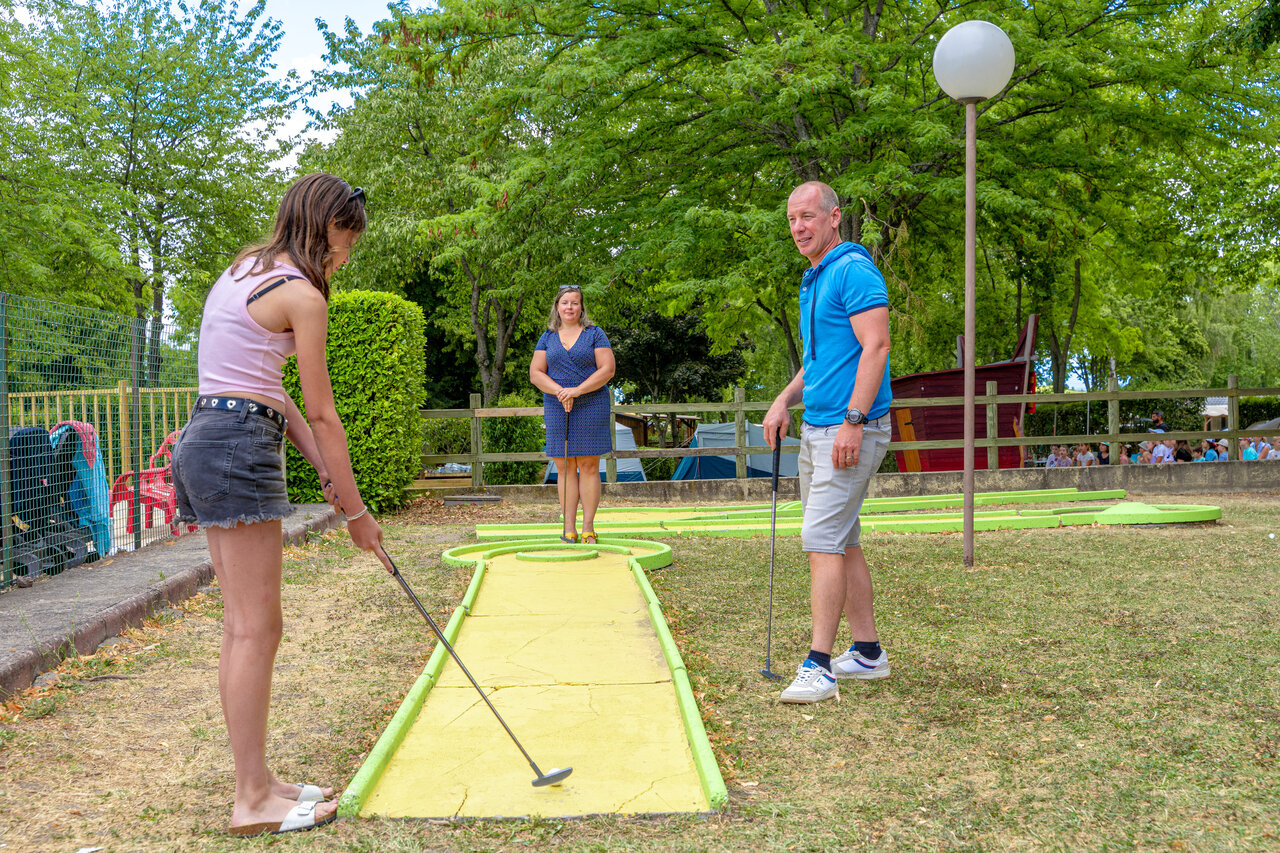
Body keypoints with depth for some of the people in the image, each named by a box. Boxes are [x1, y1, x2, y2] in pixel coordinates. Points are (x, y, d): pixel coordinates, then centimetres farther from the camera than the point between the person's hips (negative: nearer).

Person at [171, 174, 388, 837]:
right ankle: (254, 801, 4)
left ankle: (256, 782, 20)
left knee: (242, 626, 12)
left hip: (205, 437, 10)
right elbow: (321, 415, -8)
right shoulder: (300, 293, -10)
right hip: (239, 448, -10)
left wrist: (325, 473, 12)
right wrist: (356, 511, -1)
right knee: (257, 629, -4)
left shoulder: (244, 274, 19)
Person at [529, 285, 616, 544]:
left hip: (590, 405, -2)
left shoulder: (595, 334, 3)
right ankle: (569, 528, 7)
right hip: (556, 407, 3)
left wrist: (577, 391, -16)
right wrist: (559, 391, -13)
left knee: (589, 466, -2)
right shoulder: (547, 338, 11)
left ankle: (588, 527, 3)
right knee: (564, 467, 2)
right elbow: (535, 373, 4)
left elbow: (607, 369, -6)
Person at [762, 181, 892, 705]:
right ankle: (867, 652, 20)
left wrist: (853, 421, -25)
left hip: (851, 430, -10)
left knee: (822, 539, -14)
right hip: (816, 428, 10)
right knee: (843, 543, 12)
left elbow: (875, 347, -19)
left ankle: (818, 667, -12)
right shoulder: (813, 282, 19)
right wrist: (785, 401, 11)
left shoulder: (854, 270, -10)